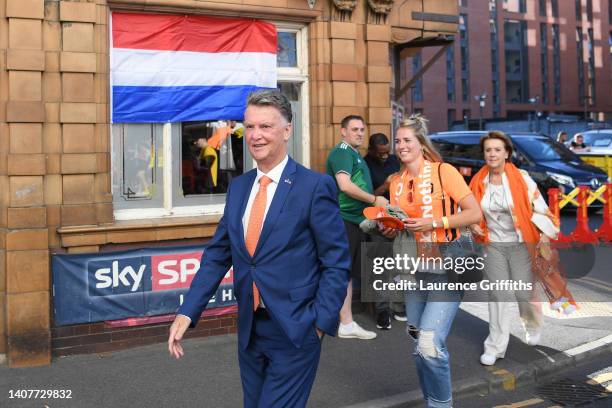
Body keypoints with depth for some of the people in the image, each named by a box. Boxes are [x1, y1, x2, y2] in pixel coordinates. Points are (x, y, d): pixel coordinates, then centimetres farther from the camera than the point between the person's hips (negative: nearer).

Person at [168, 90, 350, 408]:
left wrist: (319, 322, -14)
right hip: (249, 331, 6)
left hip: (294, 333, -6)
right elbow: (218, 254, 8)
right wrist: (187, 312, -1)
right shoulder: (238, 187, 7)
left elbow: (337, 263, -10)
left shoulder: (315, 186, -11)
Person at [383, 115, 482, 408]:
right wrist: (390, 230, -1)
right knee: (419, 347, 12)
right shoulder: (397, 181, 10)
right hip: (415, 271, 6)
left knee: (430, 345, -15)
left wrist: (433, 223, -18)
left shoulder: (443, 171, -7)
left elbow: (475, 213, -9)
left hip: (447, 270, -6)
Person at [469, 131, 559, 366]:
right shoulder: (478, 181, 0)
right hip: (494, 246, 3)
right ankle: (495, 347, 13)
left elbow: (539, 206, -6)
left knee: (524, 293, 1)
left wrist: (545, 233, -14)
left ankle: (533, 327, 36)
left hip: (521, 245, -2)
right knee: (496, 295, 3)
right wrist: (474, 226, -3)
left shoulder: (521, 178, -10)